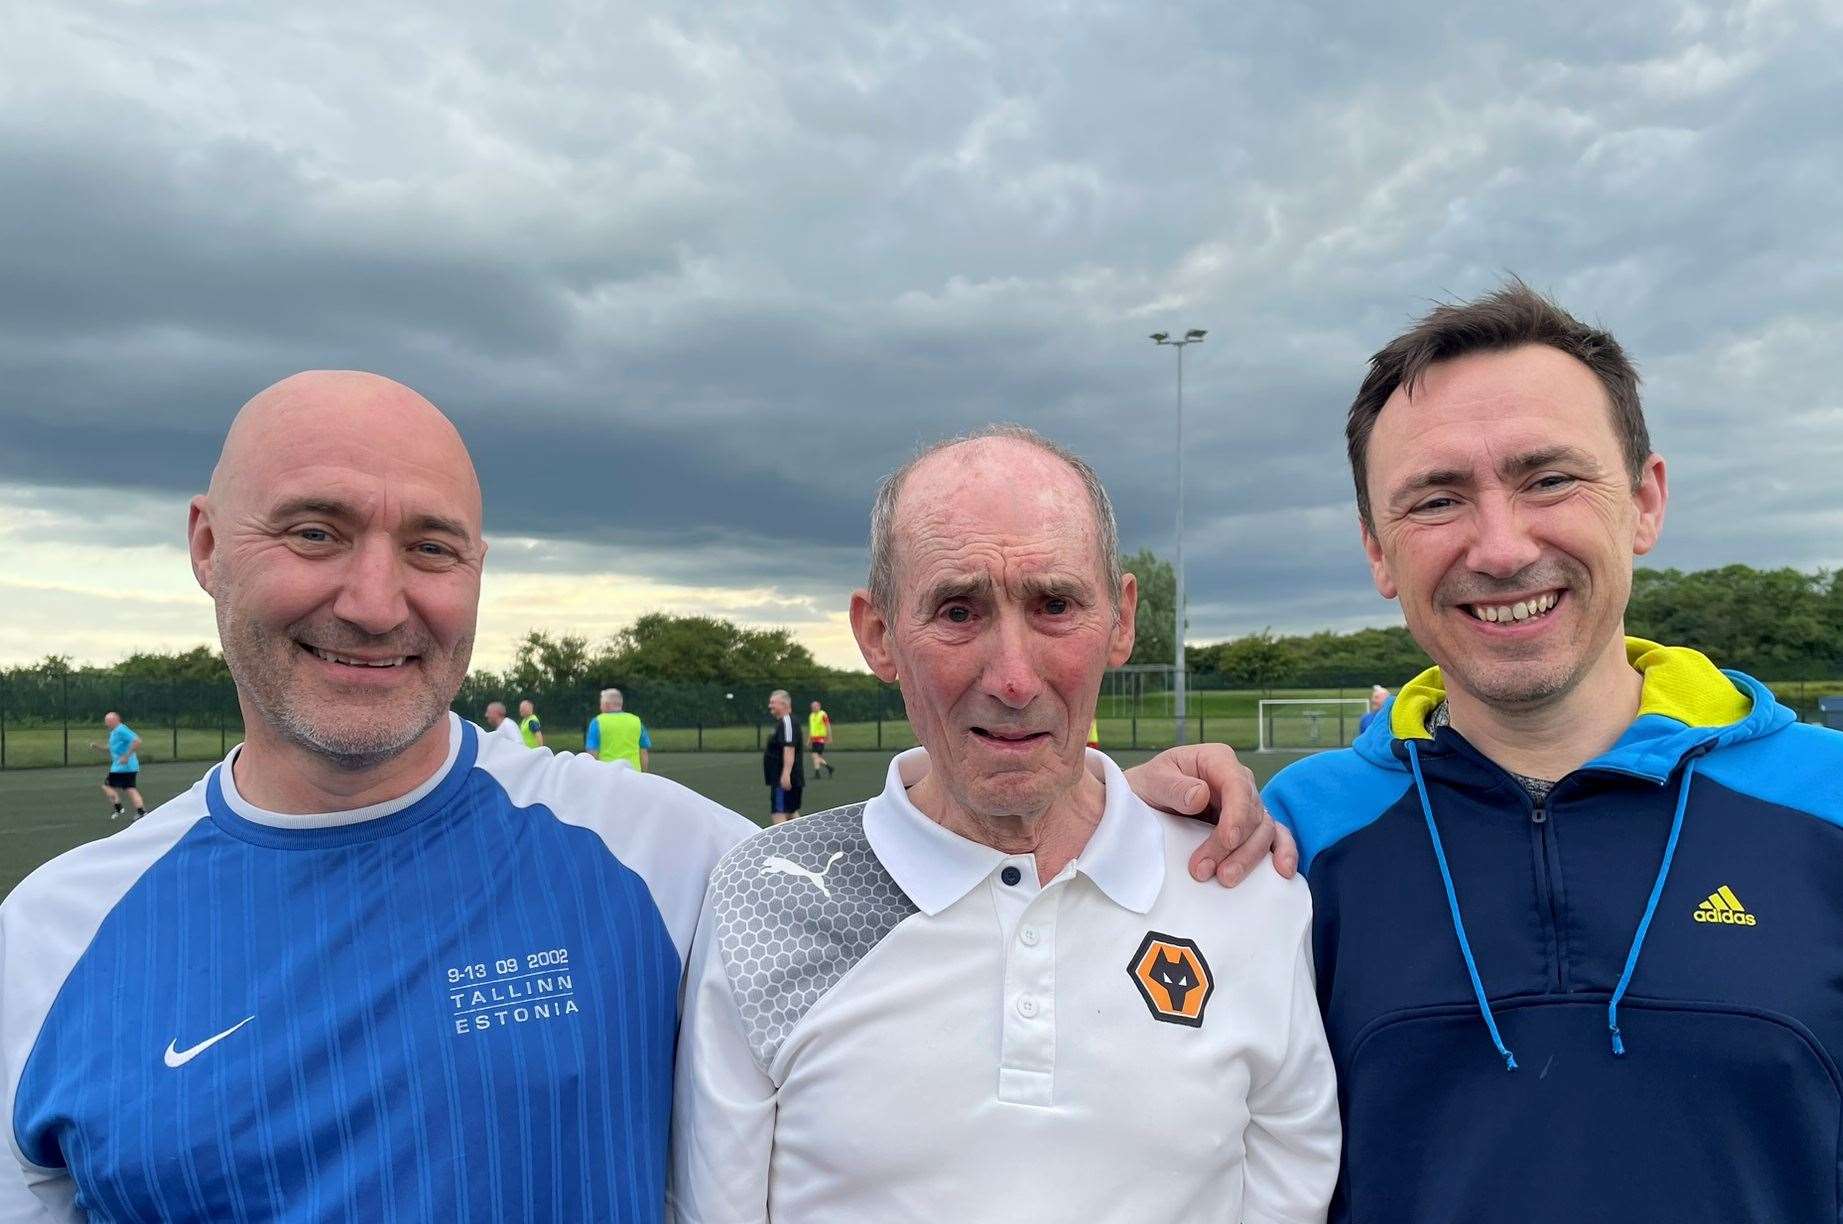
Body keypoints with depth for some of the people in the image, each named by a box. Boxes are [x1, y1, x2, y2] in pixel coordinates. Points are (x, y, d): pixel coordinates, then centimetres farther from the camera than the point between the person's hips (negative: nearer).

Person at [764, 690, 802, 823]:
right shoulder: (781, 722, 17)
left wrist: (786, 774, -31)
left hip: (783, 781, -11)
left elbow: (789, 749, -25)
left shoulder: (787, 722, -16)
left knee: (778, 815, -13)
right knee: (792, 813, 17)